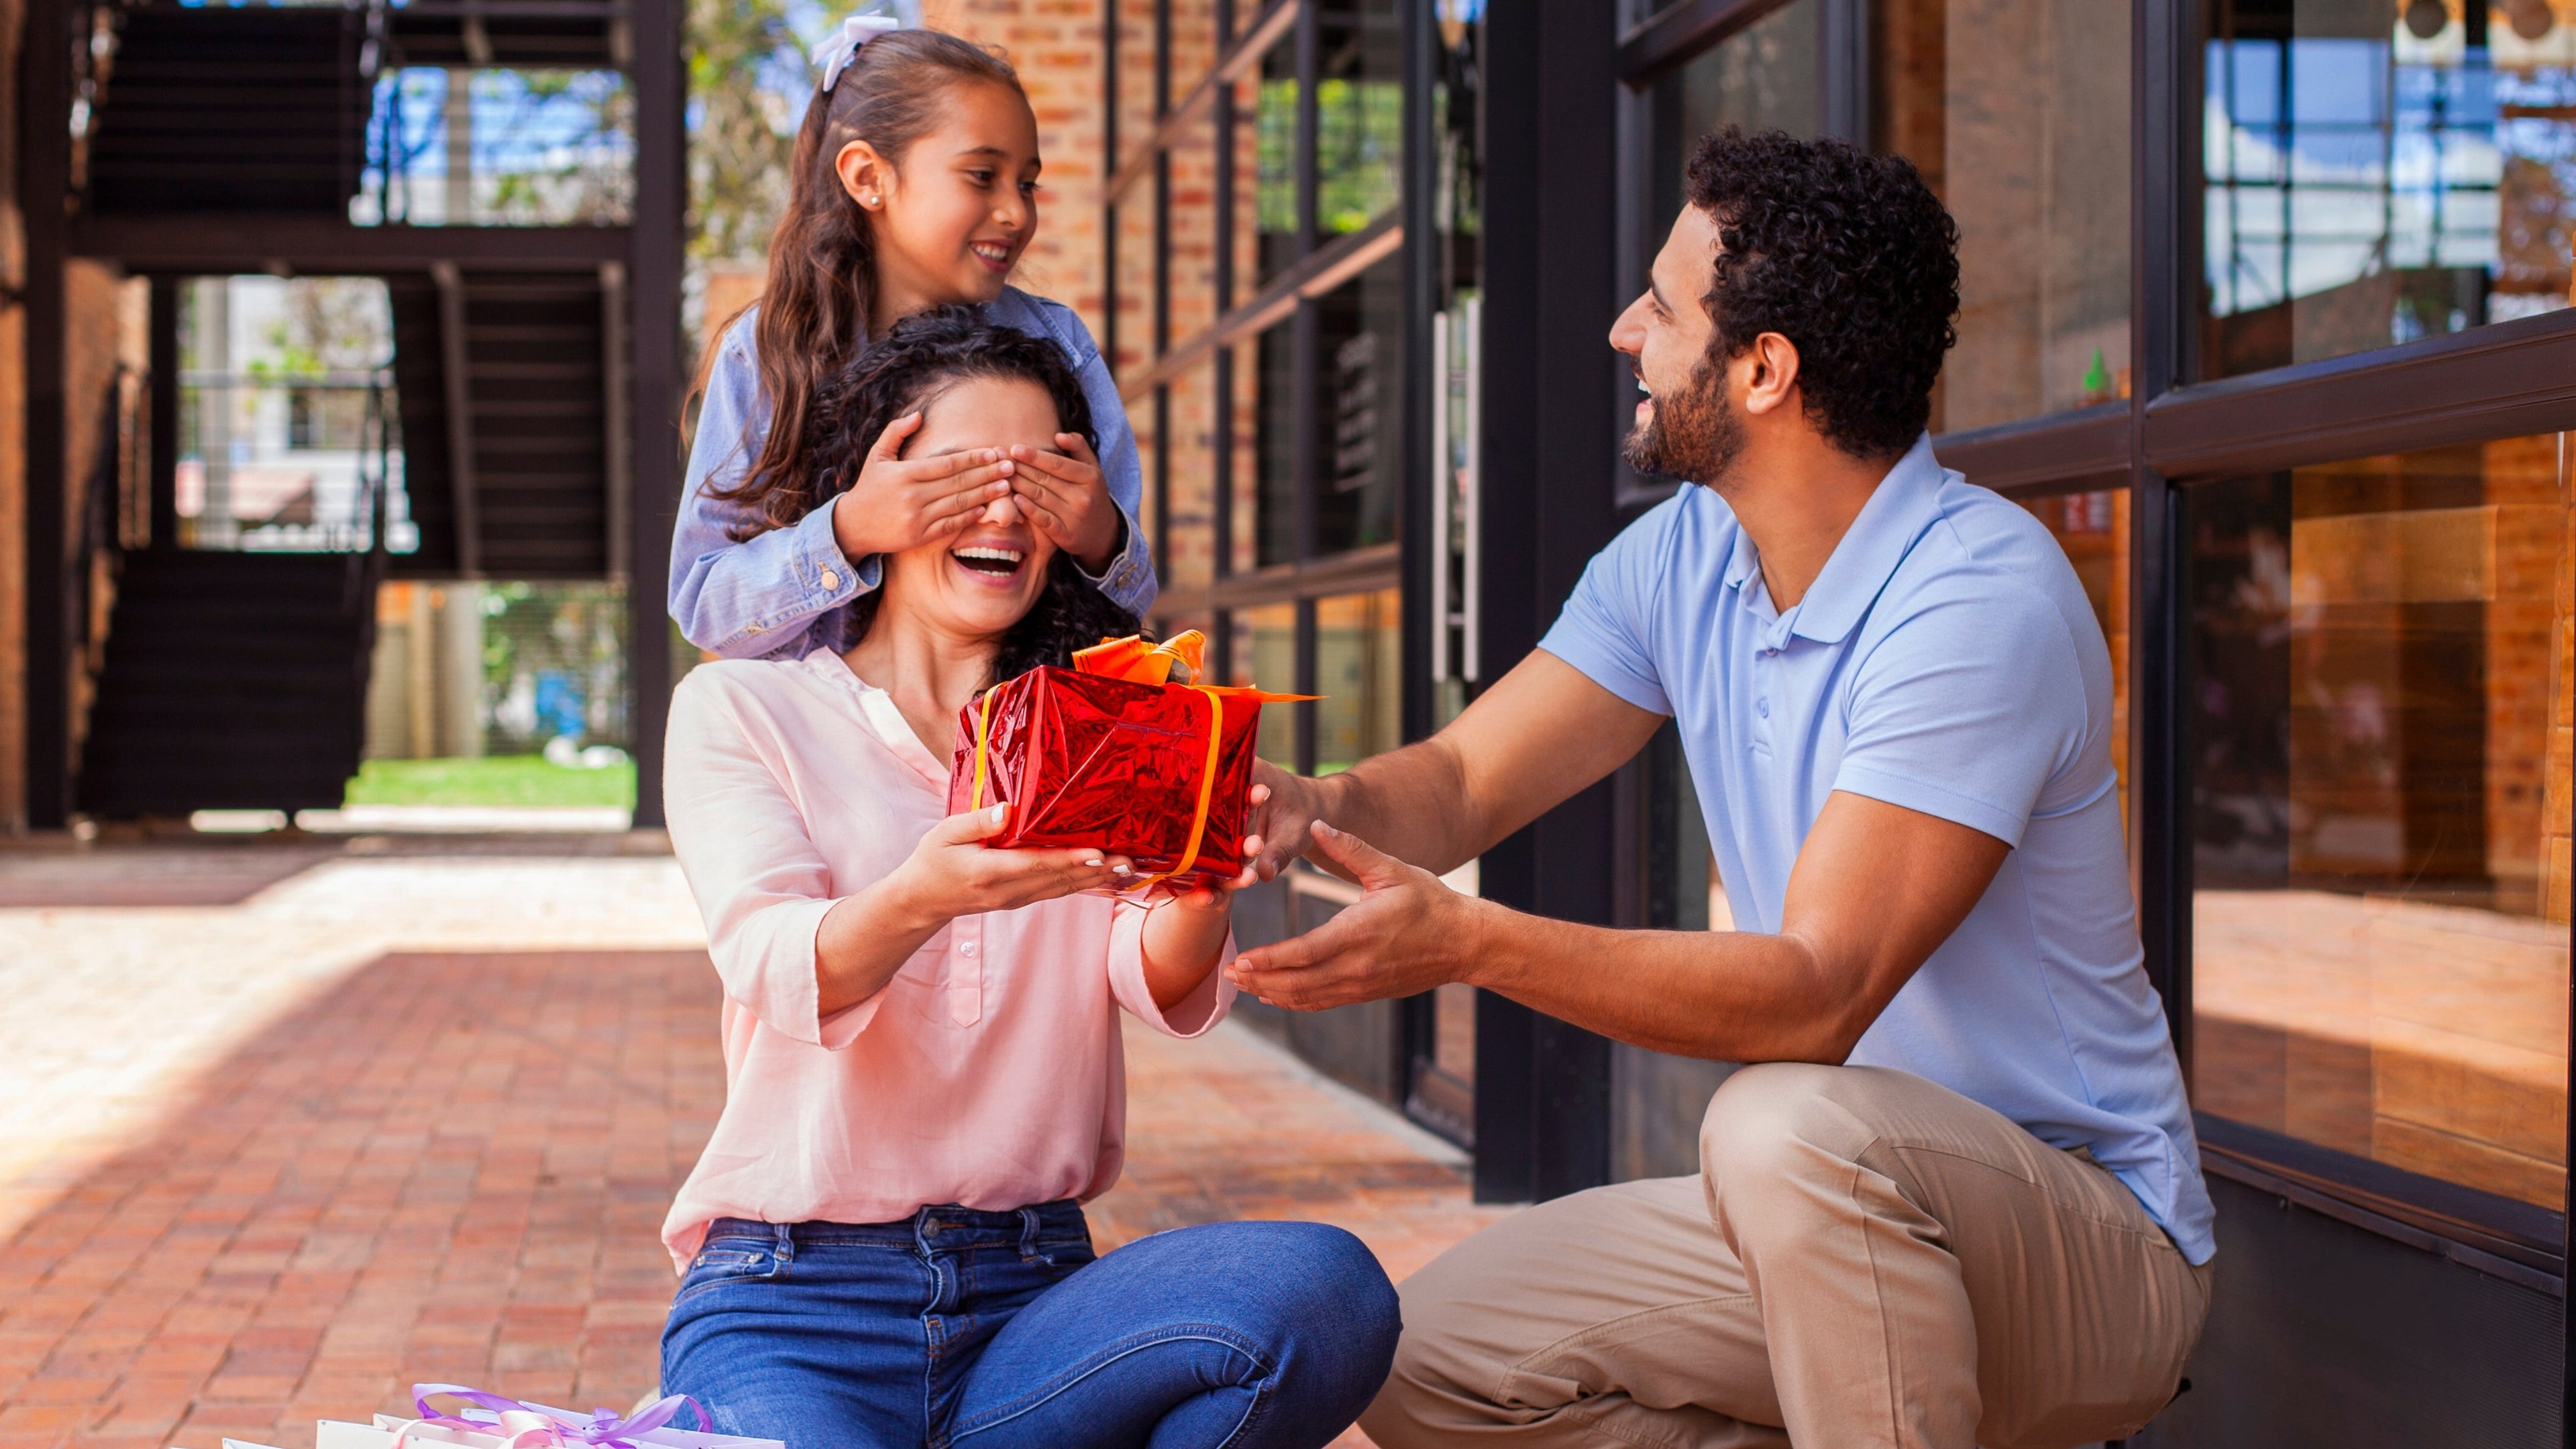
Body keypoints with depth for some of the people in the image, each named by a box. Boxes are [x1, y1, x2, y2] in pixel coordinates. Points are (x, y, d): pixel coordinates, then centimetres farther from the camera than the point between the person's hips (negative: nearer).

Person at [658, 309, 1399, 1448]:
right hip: (793, 1296, -5)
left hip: (1032, 1286, 5)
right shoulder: (738, 710, 7)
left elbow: (1168, 991, -4)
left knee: (1327, 1288, -27)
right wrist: (919, 898, -35)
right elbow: (780, 974, -12)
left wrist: (1203, 883, -29)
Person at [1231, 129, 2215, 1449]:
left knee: (1790, 1123, -38)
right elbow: (1460, 784, 4)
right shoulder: (1679, 560, 4)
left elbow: (1816, 996, -29)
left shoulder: (1980, 600, -23)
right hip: (1842, 1209, 8)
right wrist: (1325, 808, -21)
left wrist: (1468, 943, -39)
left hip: (2092, 1240, -8)